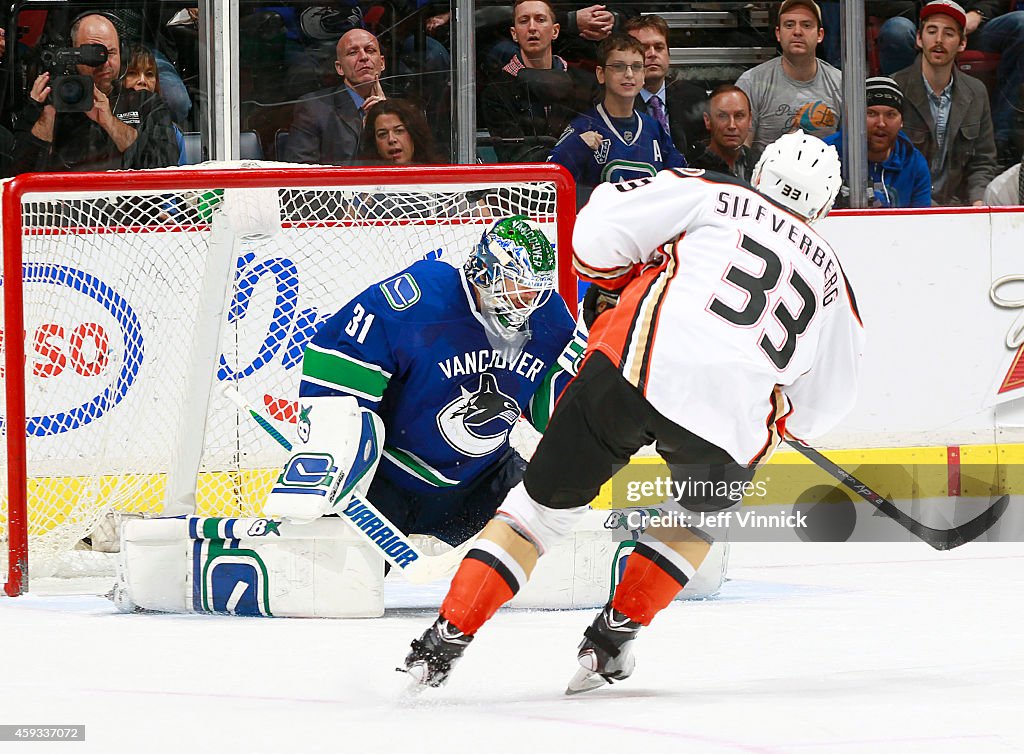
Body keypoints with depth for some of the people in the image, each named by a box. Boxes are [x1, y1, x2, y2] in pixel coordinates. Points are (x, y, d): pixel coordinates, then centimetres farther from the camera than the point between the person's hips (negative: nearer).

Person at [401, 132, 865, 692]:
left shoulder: (713, 196, 16)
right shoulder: (829, 274, 24)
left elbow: (600, 228, 6)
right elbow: (826, 401, 30)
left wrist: (614, 285, 24)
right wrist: (778, 415, 48)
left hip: (636, 369, -1)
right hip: (732, 414, 1)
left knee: (547, 499, 10)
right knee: (699, 511, 32)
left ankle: (447, 637, 2)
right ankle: (615, 633, 22)